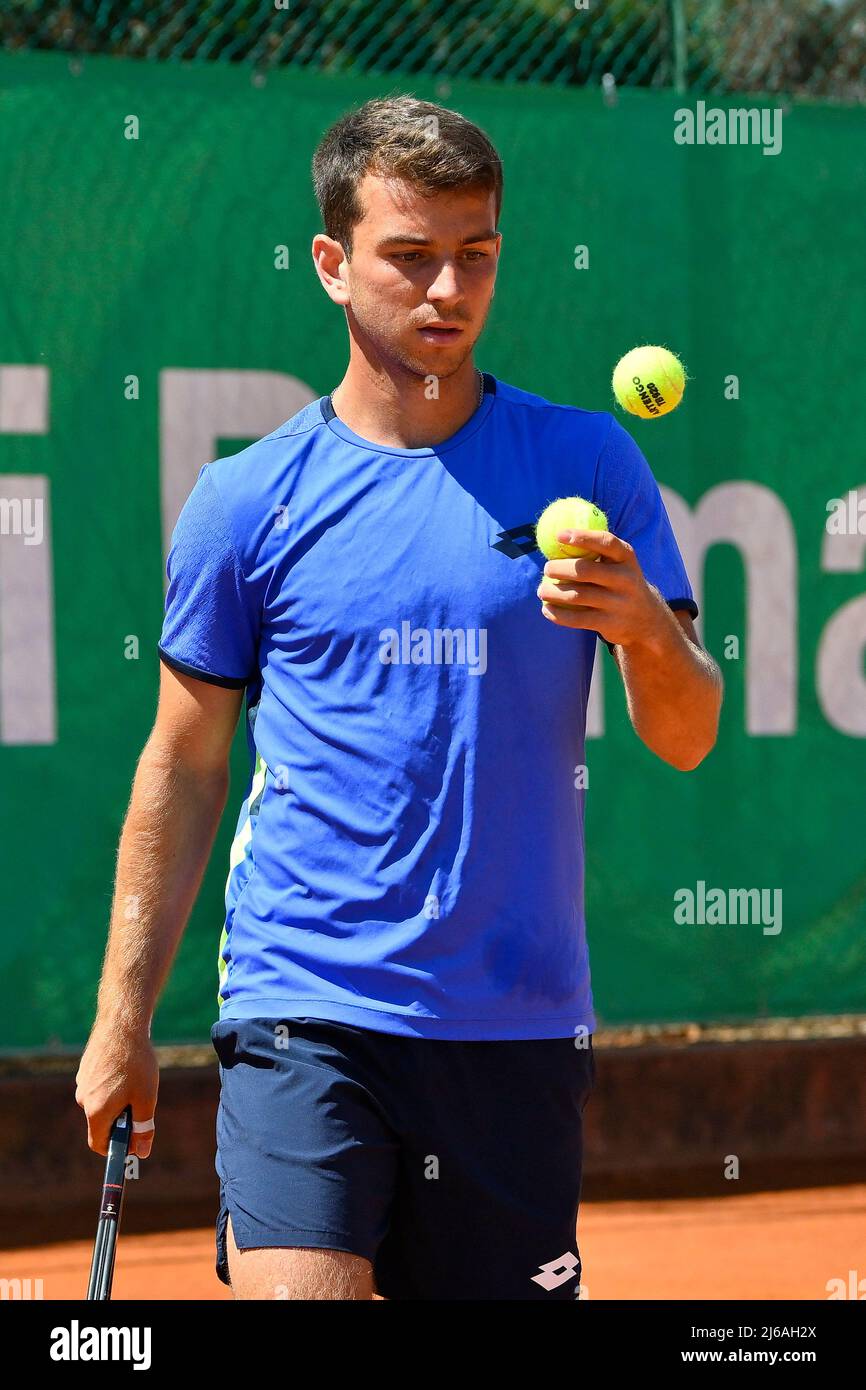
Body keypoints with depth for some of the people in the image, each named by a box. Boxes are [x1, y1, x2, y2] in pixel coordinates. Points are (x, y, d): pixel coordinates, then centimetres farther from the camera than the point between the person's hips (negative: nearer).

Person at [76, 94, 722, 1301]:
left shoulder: (587, 466, 4)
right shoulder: (246, 502, 3)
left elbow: (687, 740, 3)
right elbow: (184, 767, 10)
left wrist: (644, 623, -19)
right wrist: (123, 1016, 8)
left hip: (520, 1023, 2)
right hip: (304, 1012, -2)